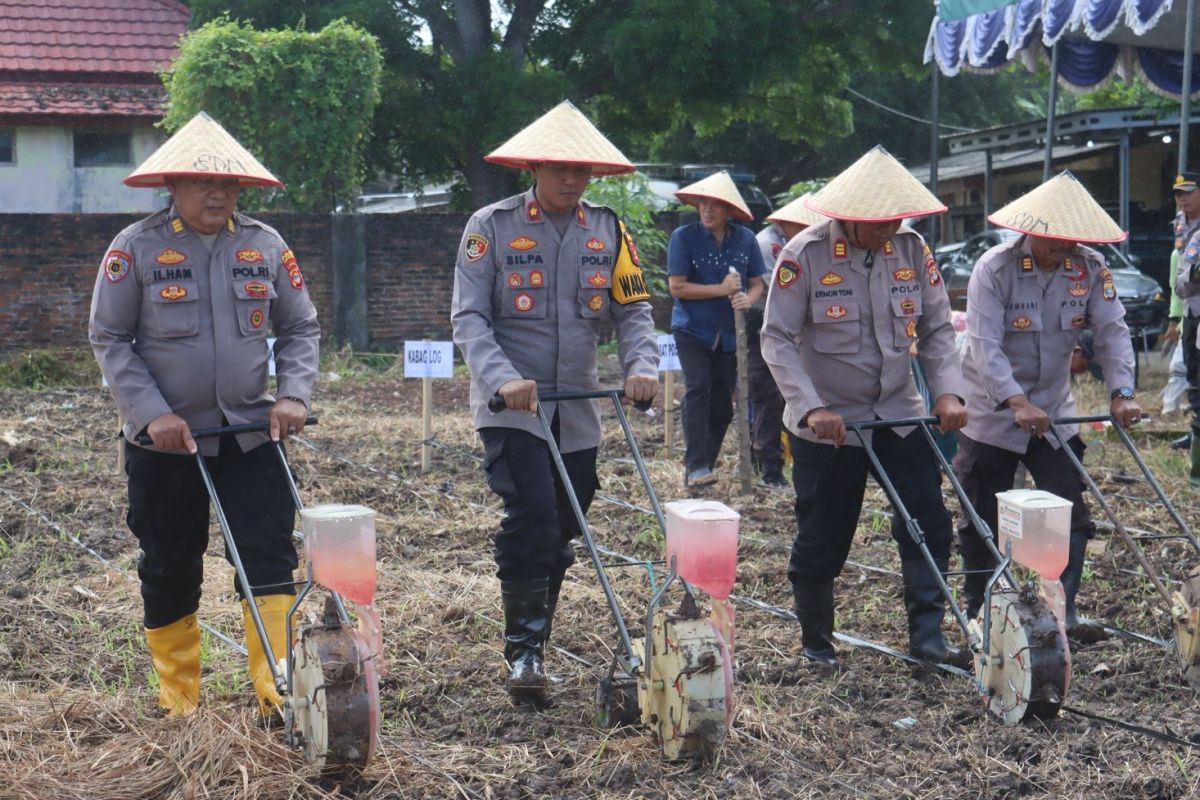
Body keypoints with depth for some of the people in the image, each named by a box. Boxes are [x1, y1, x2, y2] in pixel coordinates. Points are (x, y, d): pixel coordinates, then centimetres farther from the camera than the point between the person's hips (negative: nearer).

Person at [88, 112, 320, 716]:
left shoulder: (265, 246, 3)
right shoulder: (135, 248, -5)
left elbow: (300, 328, 9)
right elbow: (108, 339, -5)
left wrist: (293, 394, -8)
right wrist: (152, 412, -15)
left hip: (251, 434, 2)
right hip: (164, 440, -2)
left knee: (270, 557, -5)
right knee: (169, 568, 8)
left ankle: (277, 686, -2)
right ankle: (178, 694, 23)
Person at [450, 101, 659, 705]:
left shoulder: (607, 231, 7)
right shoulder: (491, 226, -4)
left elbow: (633, 309, 7)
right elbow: (469, 316, -10)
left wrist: (642, 367, -13)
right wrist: (503, 379, -26)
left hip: (577, 412, 5)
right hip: (510, 409, -4)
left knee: (561, 532, 10)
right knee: (532, 516, -19)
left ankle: (532, 640, 26)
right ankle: (523, 650, -7)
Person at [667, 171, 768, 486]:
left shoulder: (745, 239, 3)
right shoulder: (683, 237, -7)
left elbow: (757, 283, 10)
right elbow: (677, 286, -11)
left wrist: (747, 298, -14)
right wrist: (721, 289, -18)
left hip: (728, 333, 4)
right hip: (692, 330, -4)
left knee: (723, 401, 8)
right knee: (698, 389, -19)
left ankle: (705, 463, 22)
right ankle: (696, 466, -21)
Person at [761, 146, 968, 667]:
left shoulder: (912, 250, -2)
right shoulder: (804, 255, -14)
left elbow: (937, 328, 4)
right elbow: (777, 339, -15)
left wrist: (947, 391, -12)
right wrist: (811, 408, -25)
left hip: (899, 414, 4)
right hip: (827, 423, -4)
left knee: (929, 523, -4)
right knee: (821, 541, 6)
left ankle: (926, 636, 5)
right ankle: (816, 642, 24)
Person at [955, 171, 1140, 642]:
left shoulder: (1090, 269, -5)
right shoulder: (994, 268, -18)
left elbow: (1112, 332, -8)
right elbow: (984, 345, -26)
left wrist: (1121, 392, -23)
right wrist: (1017, 403, -38)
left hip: (1054, 413, 4)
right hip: (992, 414, -3)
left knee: (1070, 515, -2)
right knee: (982, 523, 6)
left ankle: (1064, 613, 6)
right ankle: (978, 614, 21)